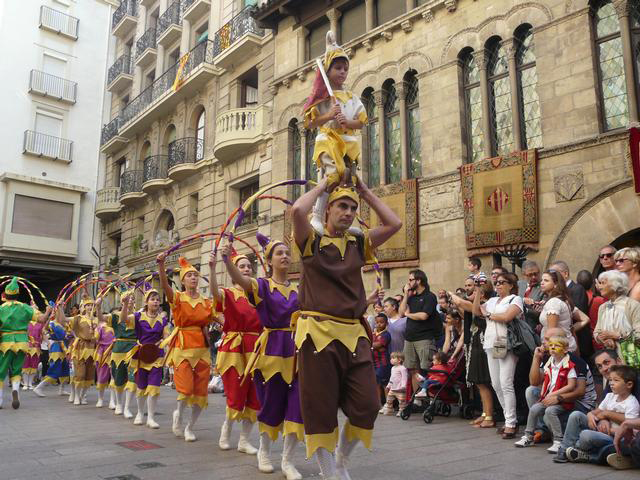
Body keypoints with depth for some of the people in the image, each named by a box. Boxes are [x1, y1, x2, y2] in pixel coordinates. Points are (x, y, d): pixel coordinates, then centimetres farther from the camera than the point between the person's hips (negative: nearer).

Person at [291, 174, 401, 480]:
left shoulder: (359, 245, 13)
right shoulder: (311, 242, 1)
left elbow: (394, 224, 5)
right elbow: (298, 210, -17)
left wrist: (365, 191, 10)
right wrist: (323, 185, -1)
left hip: (355, 334, 4)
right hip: (318, 333, -4)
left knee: (367, 406, 5)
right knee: (321, 411, 3)